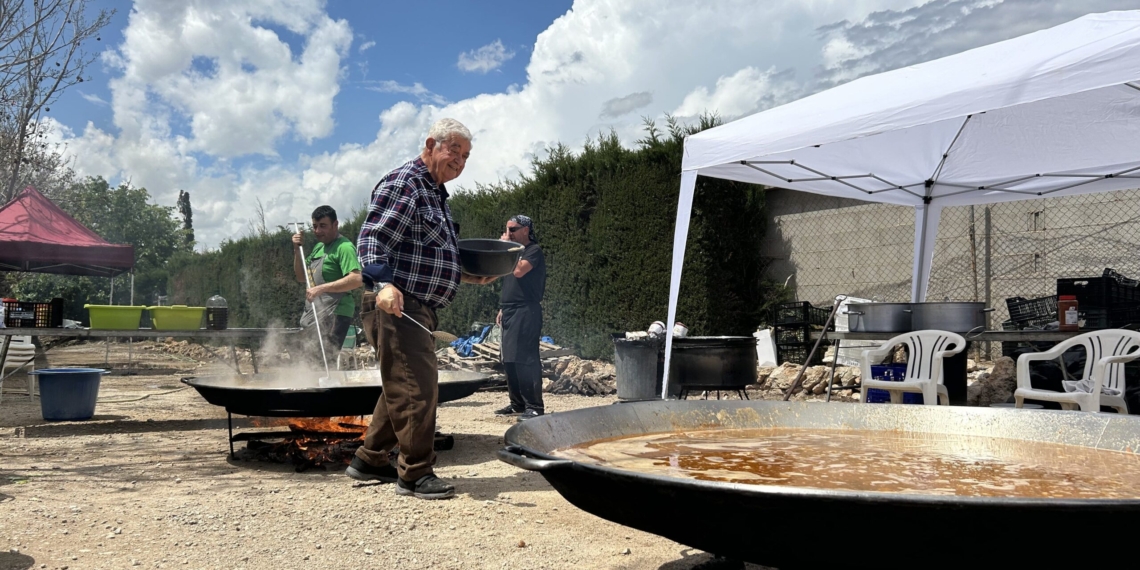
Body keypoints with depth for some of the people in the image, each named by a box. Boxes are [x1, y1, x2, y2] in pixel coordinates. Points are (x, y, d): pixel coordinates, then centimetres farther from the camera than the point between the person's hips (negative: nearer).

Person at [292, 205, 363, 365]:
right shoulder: (319, 247, 17)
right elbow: (301, 277, 22)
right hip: (313, 313, 10)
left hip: (334, 315, -10)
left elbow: (357, 280, -26)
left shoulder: (344, 247, -12)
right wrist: (297, 250, 8)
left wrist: (321, 288, -28)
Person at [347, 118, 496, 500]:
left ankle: (368, 461, 28)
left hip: (419, 310, 11)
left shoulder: (436, 195, 22)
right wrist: (384, 284, -35)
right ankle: (415, 474, 0)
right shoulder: (402, 185, -10)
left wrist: (466, 276, 21)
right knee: (418, 386, -10)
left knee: (402, 388, 16)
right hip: (395, 305, -11)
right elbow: (371, 241, -20)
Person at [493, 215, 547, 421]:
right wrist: (503, 308, 19)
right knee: (509, 360, 8)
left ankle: (534, 406, -10)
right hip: (510, 312, 9)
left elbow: (519, 270, -22)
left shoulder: (534, 251, -4)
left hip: (526, 311, -9)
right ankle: (517, 403, 16)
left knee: (525, 359, -12)